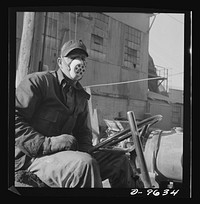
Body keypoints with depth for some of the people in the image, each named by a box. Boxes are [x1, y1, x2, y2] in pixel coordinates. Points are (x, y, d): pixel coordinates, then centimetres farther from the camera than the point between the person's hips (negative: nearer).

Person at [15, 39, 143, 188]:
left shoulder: (81, 96, 16)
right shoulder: (37, 81, -7)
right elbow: (16, 120, -17)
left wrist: (86, 149, 0)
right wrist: (48, 143, -26)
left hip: (66, 153, 8)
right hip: (32, 156, -7)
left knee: (120, 160, 2)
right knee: (85, 163, -36)